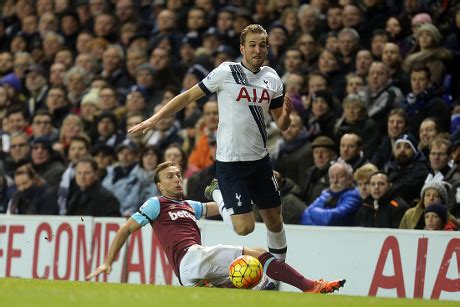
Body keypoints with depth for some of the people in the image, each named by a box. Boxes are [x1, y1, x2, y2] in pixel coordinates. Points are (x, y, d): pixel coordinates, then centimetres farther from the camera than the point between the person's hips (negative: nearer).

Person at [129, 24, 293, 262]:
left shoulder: (272, 78, 6)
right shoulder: (226, 72, -8)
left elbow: (281, 125, 12)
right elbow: (189, 96, -1)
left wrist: (286, 113, -11)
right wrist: (154, 119, -5)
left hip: (259, 159, 5)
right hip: (230, 161, -5)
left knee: (275, 223, 9)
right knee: (244, 227, -11)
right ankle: (219, 197, 18)